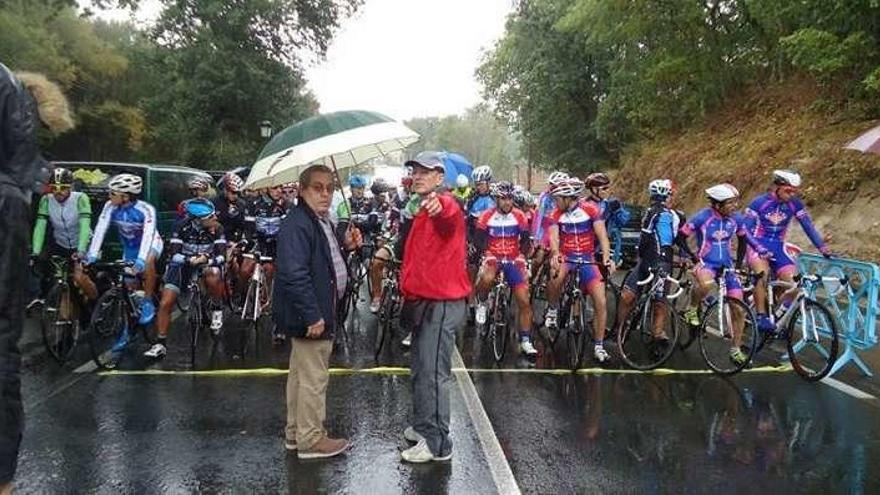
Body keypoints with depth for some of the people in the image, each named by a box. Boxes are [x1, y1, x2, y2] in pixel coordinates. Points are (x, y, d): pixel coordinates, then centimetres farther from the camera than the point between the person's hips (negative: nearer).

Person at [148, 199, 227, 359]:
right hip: (181, 265, 0)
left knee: (213, 274, -36)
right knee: (165, 303, -13)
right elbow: (174, 255, -22)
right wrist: (190, 260, -41)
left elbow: (221, 257, -20)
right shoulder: (182, 226, -20)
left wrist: (206, 260, -40)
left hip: (206, 263, 0)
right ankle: (161, 344, 3)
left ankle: (217, 309, -10)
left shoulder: (217, 228, -17)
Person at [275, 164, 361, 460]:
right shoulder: (297, 224, -21)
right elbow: (294, 274, -28)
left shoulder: (322, 221, 12)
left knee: (301, 374, 20)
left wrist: (344, 246, 8)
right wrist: (313, 316, -27)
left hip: (317, 312, 11)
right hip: (311, 315, -11)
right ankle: (310, 440, 16)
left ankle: (295, 433, 35)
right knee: (314, 378, 1)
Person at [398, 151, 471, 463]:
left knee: (433, 374, -7)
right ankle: (422, 426, 36)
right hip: (422, 302, 10)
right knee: (421, 371, 20)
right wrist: (408, 292, 21)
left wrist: (439, 207, -64)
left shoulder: (445, 204, -14)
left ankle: (437, 444, 3)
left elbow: (448, 216, -42)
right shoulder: (422, 212, 17)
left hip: (441, 303, -10)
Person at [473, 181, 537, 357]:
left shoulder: (519, 216, -2)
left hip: (513, 260, 2)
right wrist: (486, 254, -18)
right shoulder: (487, 216, -5)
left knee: (524, 301, -5)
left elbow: (526, 239, 2)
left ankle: (525, 341, 9)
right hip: (493, 257, -2)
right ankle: (481, 304, -4)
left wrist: (521, 255, -12)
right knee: (486, 278, -38)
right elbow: (479, 240, -4)